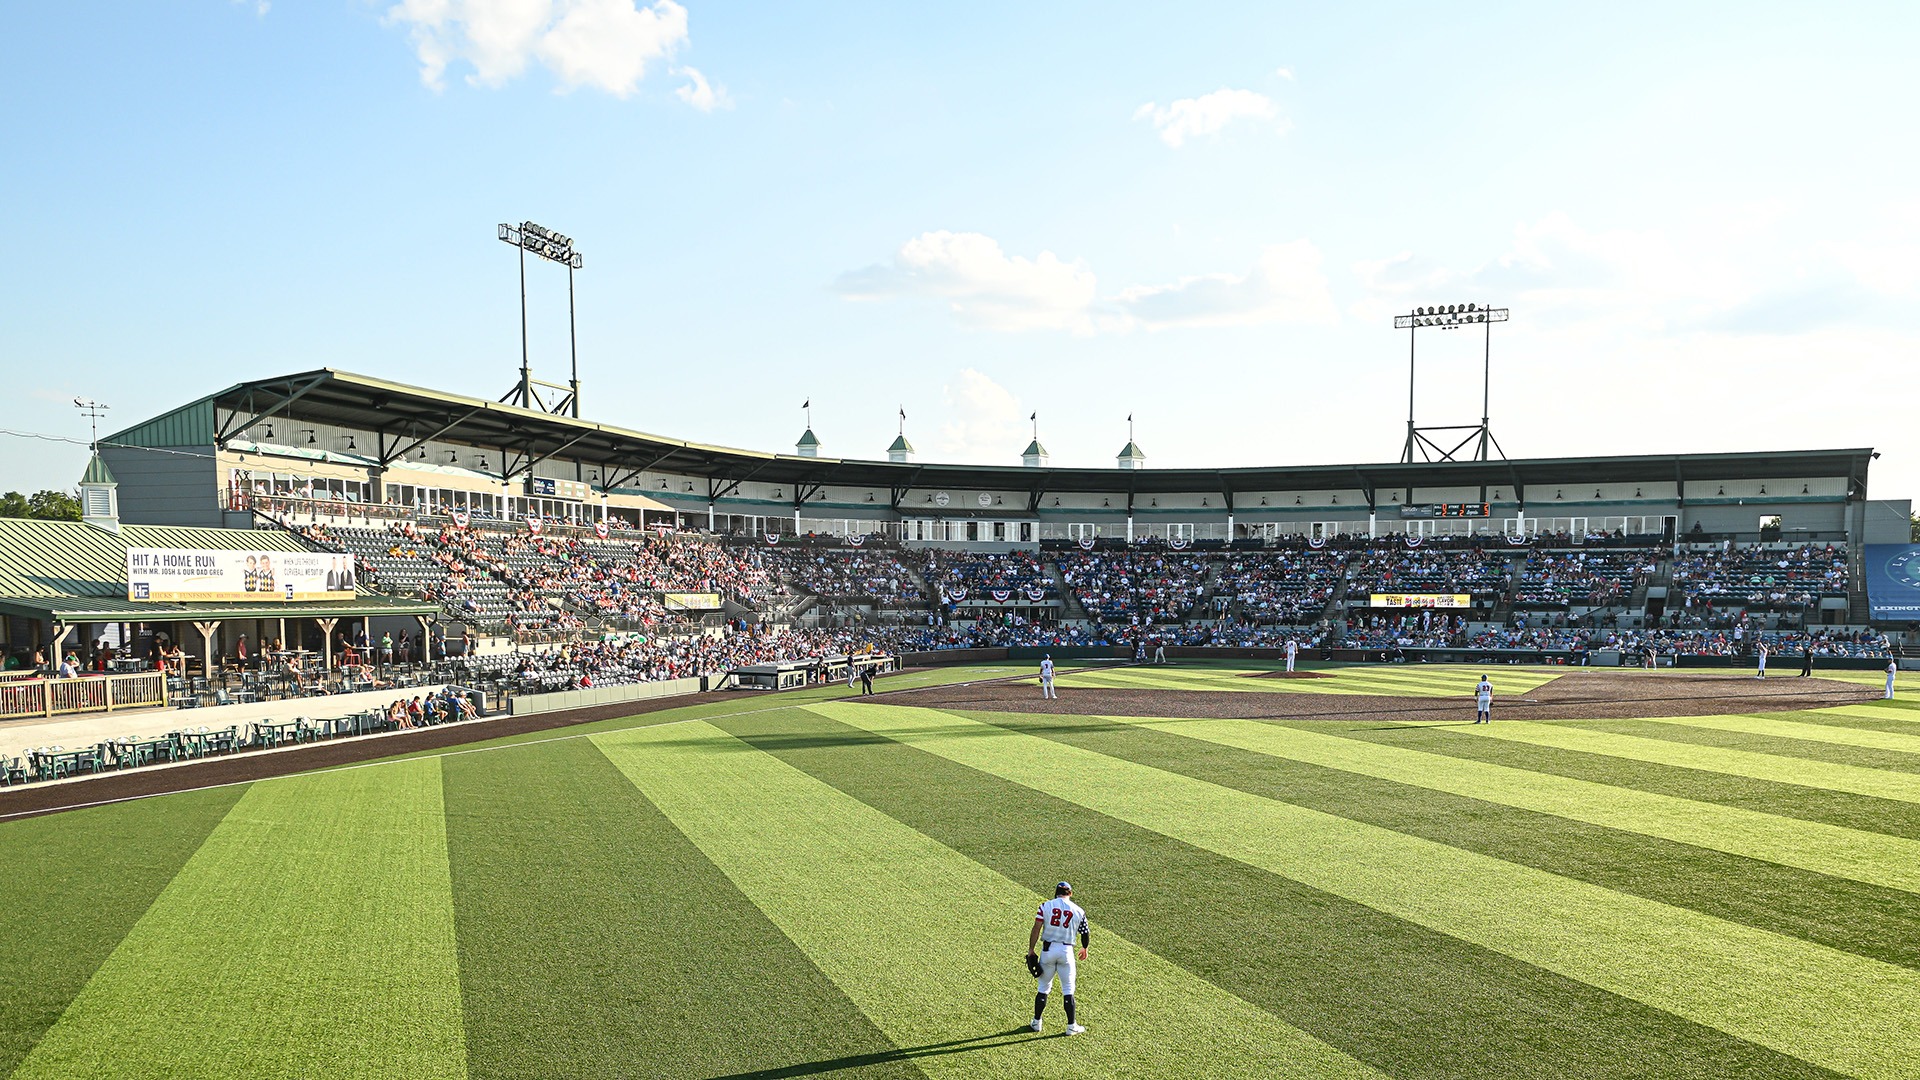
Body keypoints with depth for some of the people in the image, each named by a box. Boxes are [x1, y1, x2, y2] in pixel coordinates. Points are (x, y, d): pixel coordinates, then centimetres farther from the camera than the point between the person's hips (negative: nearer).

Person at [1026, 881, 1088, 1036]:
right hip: (1066, 951, 0)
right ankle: (1071, 1026, 14)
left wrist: (1031, 950, -2)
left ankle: (1036, 1022, 21)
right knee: (1068, 990, 9)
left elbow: (1036, 929, -7)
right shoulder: (1078, 911, 2)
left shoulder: (1045, 906, -1)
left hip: (1047, 949, 1)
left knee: (1043, 987, 13)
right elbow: (1084, 934, 10)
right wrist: (1084, 949, 29)